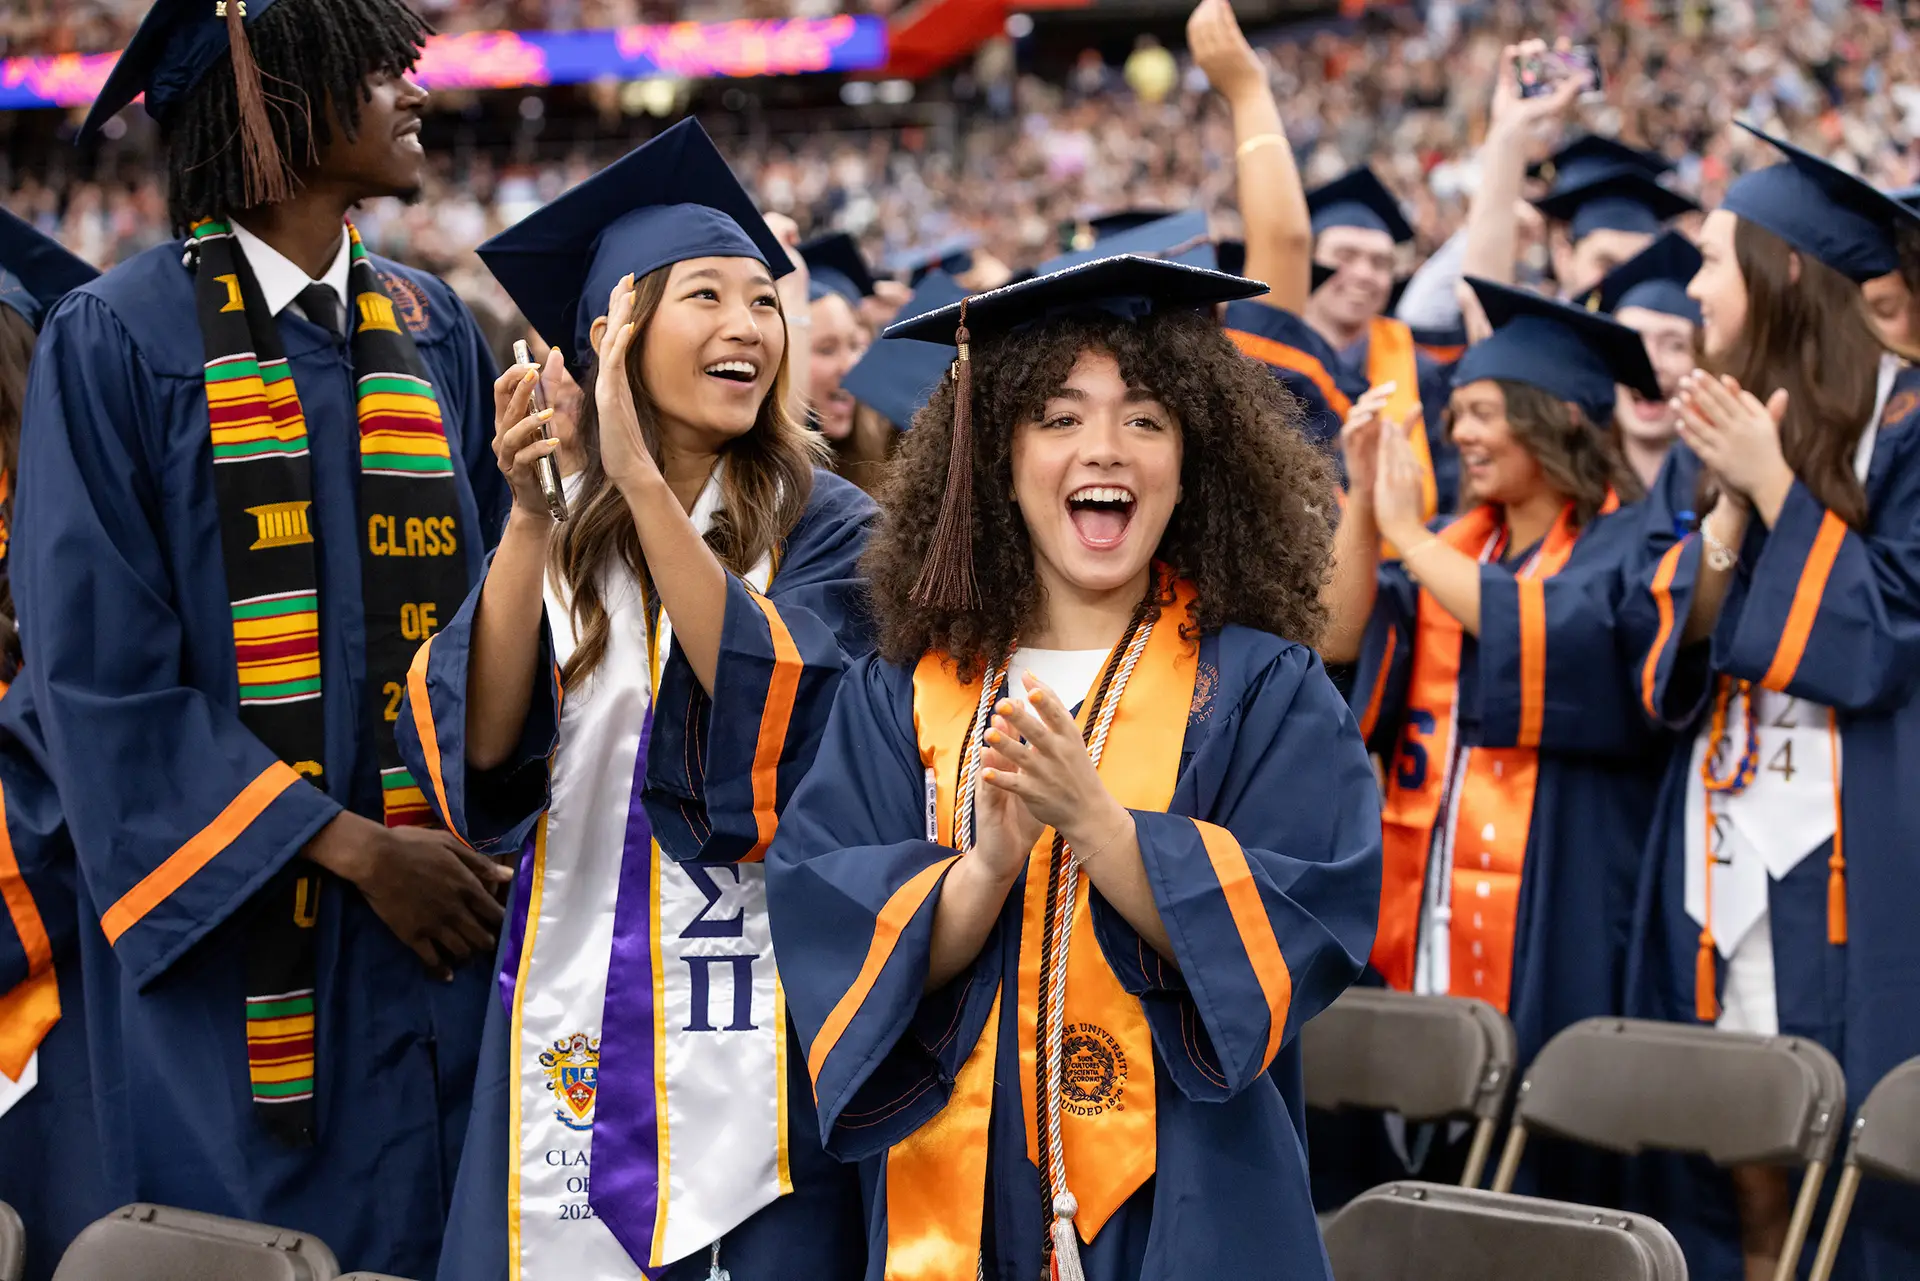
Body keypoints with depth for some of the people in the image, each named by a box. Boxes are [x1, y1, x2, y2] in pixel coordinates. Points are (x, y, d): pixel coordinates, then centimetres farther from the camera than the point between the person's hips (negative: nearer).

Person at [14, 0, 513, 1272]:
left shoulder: (435, 332, 10)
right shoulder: (118, 341, -6)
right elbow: (99, 667, -10)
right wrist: (347, 844, -15)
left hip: (429, 929, 4)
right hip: (226, 933, -4)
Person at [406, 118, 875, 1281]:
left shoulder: (824, 525, -1)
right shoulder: (563, 532, 7)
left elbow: (767, 700, -19)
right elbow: (482, 748, -7)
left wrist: (643, 481, -23)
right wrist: (530, 518, -17)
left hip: (754, 1027, -3)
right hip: (569, 1014, 3)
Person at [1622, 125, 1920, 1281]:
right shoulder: (1711, 439, 13)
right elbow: (1657, 642, 8)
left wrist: (1776, 488, -13)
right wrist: (1725, 515, -8)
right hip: (1721, 848, 6)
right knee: (1738, 1170, 6)